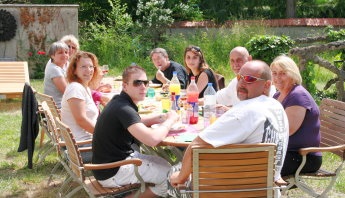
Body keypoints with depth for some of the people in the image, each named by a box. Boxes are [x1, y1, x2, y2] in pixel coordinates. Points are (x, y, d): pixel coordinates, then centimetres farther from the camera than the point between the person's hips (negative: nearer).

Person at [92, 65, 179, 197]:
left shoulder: (120, 101, 5)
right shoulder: (124, 109, -26)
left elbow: (137, 122, 24)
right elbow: (152, 139, -38)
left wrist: (162, 117, 5)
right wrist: (170, 120, -18)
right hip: (111, 172, -10)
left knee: (163, 165, 19)